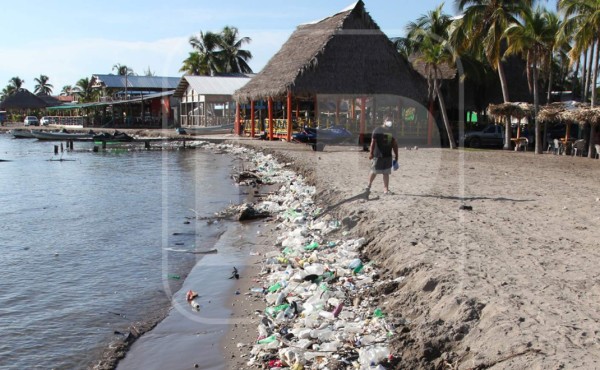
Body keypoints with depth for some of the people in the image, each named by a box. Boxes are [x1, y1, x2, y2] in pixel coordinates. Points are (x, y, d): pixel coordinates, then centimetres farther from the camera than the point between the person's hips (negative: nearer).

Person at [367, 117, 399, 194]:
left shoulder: (391, 131, 13)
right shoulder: (377, 130, -4)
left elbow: (394, 144, 17)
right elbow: (373, 142, -10)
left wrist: (396, 155, 14)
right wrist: (371, 153, -17)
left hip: (388, 156, 5)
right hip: (378, 156, -5)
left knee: (386, 173, 5)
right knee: (374, 172, 4)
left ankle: (386, 189, 9)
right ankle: (369, 185, 24)